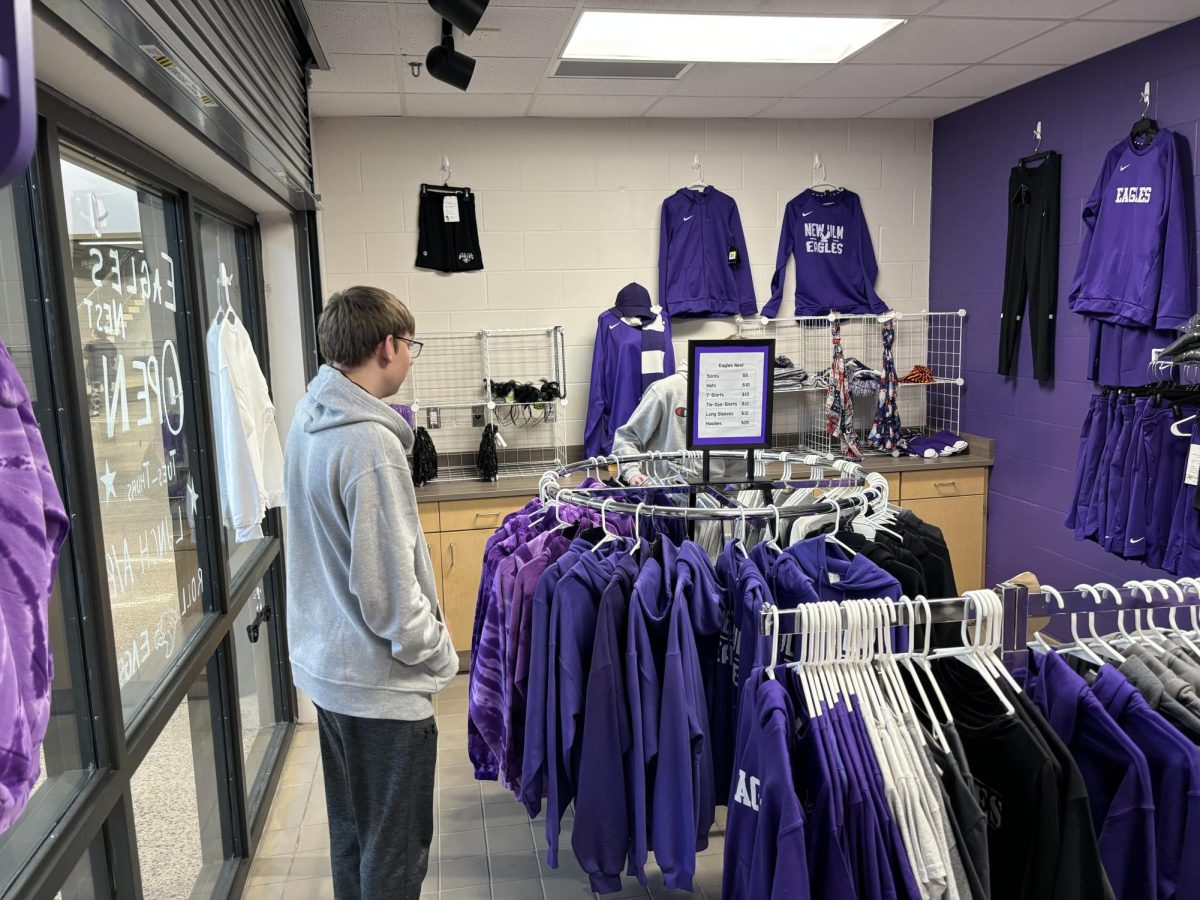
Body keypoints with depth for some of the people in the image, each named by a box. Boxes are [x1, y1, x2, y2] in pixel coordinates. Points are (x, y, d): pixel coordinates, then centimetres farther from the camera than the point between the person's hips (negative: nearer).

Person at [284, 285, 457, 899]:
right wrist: (438, 656, -10)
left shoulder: (308, 418, 3)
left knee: (351, 832, 25)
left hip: (326, 664, 9)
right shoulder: (369, 442, -26)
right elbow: (386, 582, -25)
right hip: (381, 683, -9)